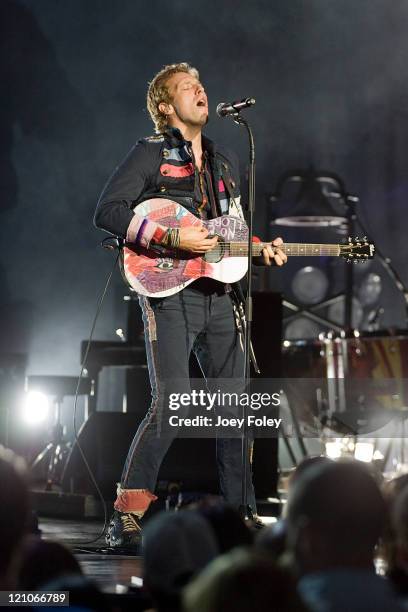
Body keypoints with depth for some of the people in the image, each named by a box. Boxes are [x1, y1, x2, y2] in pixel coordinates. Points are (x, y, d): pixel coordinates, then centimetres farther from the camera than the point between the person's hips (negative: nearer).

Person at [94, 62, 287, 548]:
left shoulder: (225, 161, 19)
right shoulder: (150, 153, -1)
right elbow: (107, 212, -12)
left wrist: (261, 249, 5)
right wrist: (171, 238, -20)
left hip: (217, 295, 7)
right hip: (169, 294, -7)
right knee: (170, 403, -17)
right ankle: (126, 517, -11)